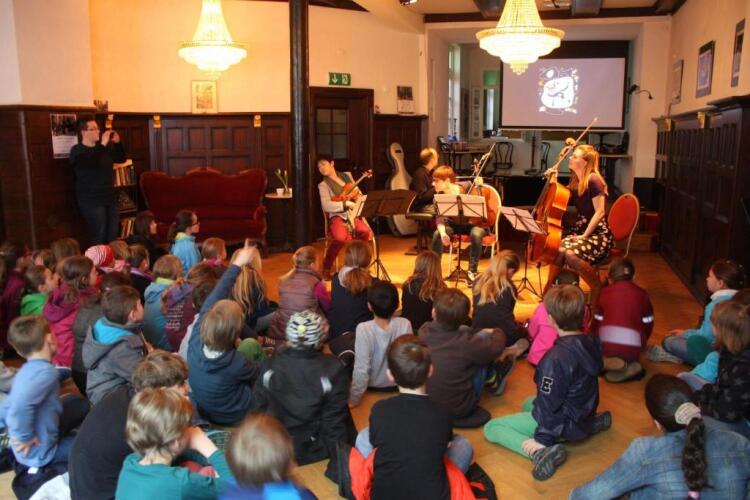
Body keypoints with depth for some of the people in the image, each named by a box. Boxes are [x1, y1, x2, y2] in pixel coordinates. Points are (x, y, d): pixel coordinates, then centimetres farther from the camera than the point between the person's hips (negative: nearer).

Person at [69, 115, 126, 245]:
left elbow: (121, 159, 14)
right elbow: (90, 163, -25)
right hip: (92, 201, -7)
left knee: (113, 235, 8)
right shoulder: (77, 150, -7)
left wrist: (117, 143, -1)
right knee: (98, 237, -11)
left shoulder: (105, 148, 15)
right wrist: (102, 145, -26)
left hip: (110, 198, 7)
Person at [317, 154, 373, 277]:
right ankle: (326, 267, -11)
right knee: (340, 237, -35)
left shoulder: (347, 175, 16)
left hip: (353, 214, 4)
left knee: (365, 231, -28)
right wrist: (347, 203, -21)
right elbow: (327, 206, -14)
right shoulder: (323, 185, 1)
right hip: (337, 216, -4)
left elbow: (358, 194, 21)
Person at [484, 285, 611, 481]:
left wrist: (542, 439, -15)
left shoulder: (556, 357, -31)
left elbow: (549, 404, -25)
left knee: (491, 428, -4)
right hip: (584, 413, 8)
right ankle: (592, 422, 21)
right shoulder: (590, 343, -6)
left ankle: (540, 450, -22)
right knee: (528, 403, 36)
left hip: (565, 424, -8)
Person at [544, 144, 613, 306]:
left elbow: (599, 212, -20)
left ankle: (598, 287, -11)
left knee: (571, 253, -32)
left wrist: (585, 235, -21)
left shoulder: (593, 180, -17)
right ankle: (550, 289, -2)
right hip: (580, 227, 8)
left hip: (599, 234, -8)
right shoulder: (575, 180, 8)